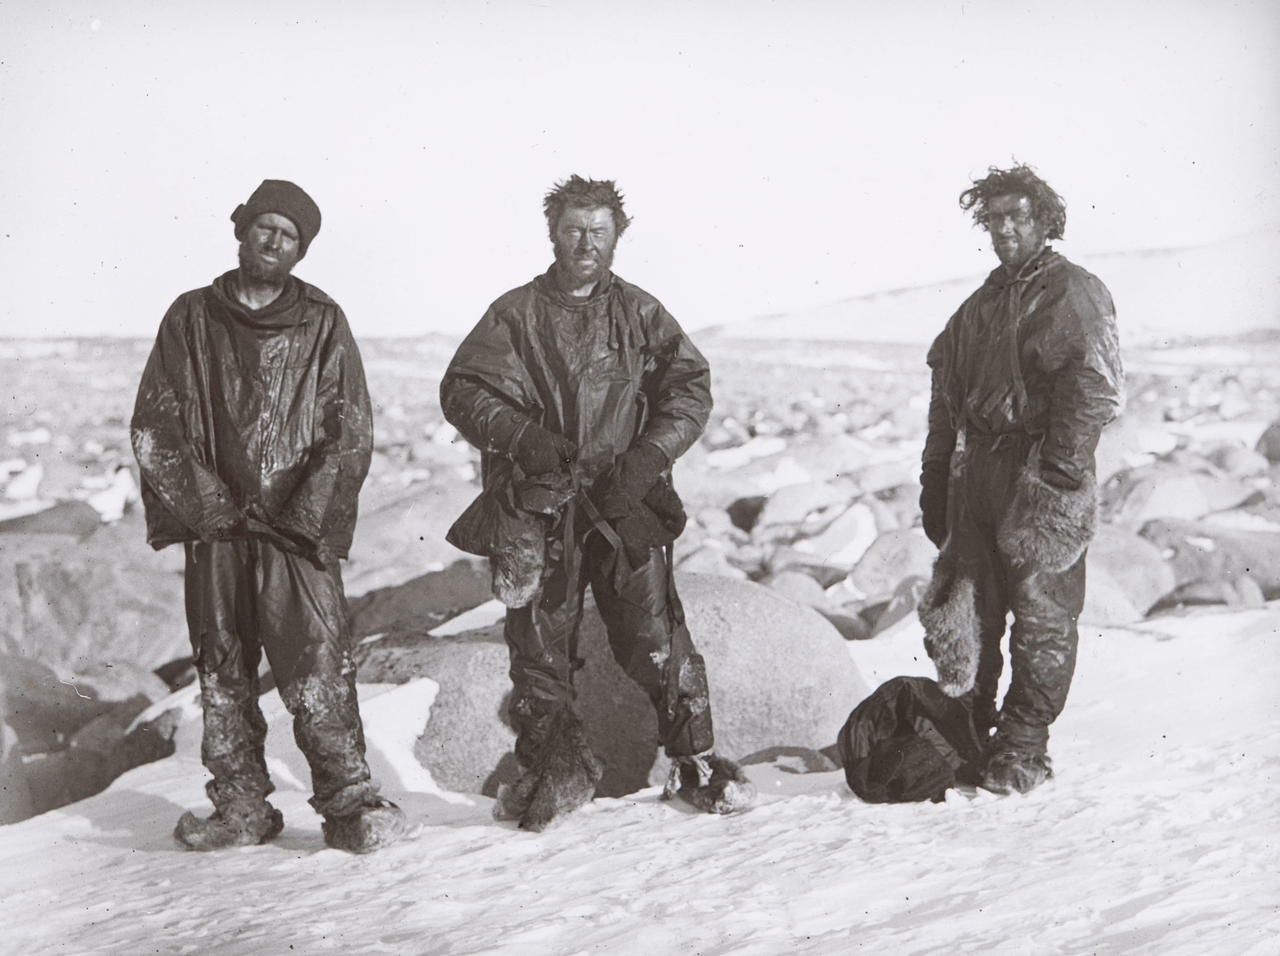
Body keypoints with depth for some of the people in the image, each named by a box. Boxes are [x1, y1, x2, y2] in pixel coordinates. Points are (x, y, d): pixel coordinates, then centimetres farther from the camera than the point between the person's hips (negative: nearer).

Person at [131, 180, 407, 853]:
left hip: (299, 529, -2)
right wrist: (207, 505, -5)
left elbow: (351, 434, 1)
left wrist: (303, 516, -9)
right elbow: (154, 428, 5)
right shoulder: (191, 319, 10)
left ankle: (348, 801, -1)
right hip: (215, 528, 3)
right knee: (222, 672, 7)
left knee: (317, 670, -9)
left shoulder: (322, 324, 5)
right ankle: (241, 808, 17)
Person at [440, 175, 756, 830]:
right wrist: (519, 435, -14)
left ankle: (696, 762, 11)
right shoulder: (515, 316, 9)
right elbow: (461, 389, 3)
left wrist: (647, 456, -10)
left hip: (625, 506, 0)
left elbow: (690, 387, 5)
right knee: (539, 647, 5)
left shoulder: (639, 314, 11)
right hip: (535, 510, 1)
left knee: (657, 640, -4)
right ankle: (554, 771, 21)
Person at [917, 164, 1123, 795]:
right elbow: (945, 402, 20)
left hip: (1039, 481, -7)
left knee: (1042, 619, 0)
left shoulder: (1071, 293, -3)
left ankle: (1022, 749, 8)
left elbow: (1094, 392, -14)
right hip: (976, 483, 7)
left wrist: (1059, 474, -19)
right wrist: (936, 483, 14)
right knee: (962, 614, 8)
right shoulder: (978, 308, 19)